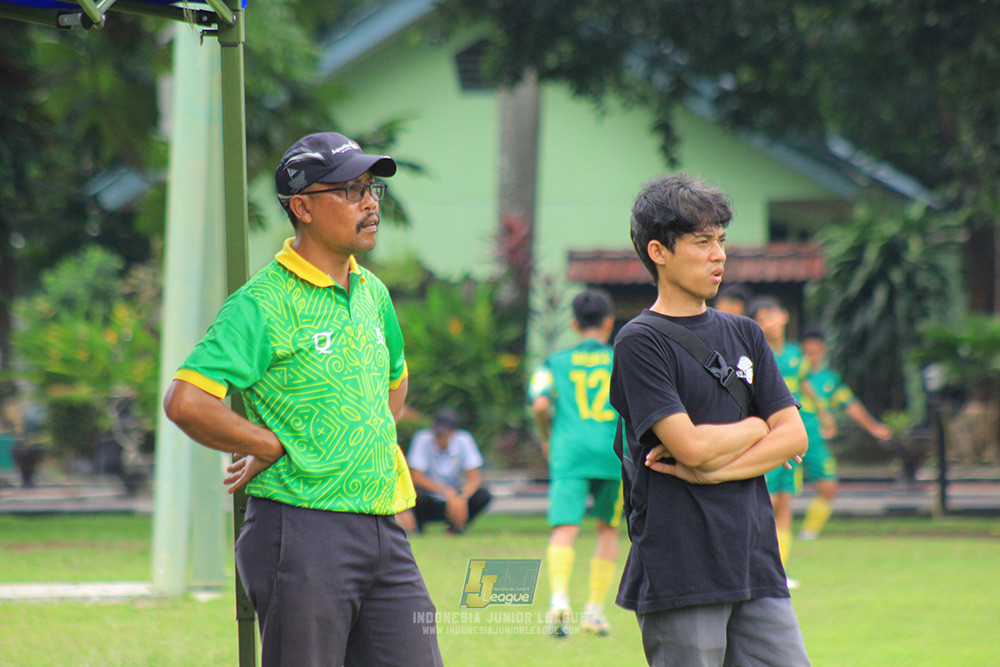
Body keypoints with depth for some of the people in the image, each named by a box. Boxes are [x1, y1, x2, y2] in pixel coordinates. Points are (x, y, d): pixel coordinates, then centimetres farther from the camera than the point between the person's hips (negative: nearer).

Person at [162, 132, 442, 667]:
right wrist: (277, 447, -11)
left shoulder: (373, 293, 15)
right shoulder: (265, 302, -10)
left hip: (383, 529, 7)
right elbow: (185, 401, -21)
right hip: (304, 534, -7)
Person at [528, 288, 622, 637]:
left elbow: (540, 403, -3)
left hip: (569, 452, -1)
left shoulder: (556, 362, 12)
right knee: (608, 529, 18)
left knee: (564, 529, -11)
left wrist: (547, 438, 14)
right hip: (613, 452, 1)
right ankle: (595, 610, 13)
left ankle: (559, 596, -36)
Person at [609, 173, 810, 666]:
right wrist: (757, 427, 3)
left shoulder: (743, 335, 15)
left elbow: (795, 437, 8)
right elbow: (690, 444, -15)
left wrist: (714, 470, -6)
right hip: (679, 566, -6)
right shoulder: (639, 343, -5)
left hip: (755, 563, 6)